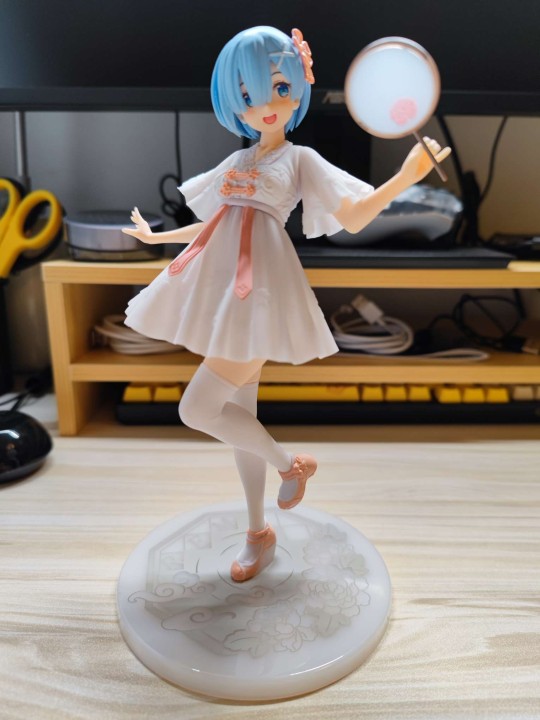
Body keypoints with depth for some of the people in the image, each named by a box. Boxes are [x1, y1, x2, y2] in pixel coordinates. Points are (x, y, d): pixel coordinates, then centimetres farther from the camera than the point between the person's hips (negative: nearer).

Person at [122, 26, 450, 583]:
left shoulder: (301, 159, 5)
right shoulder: (237, 162, 20)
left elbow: (354, 216, -7)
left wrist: (405, 177, -23)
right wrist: (157, 237, 41)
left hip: (260, 290, -6)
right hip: (222, 287, 6)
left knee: (198, 408, -13)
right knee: (237, 412, 9)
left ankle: (291, 463, 12)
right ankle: (258, 532, 25)